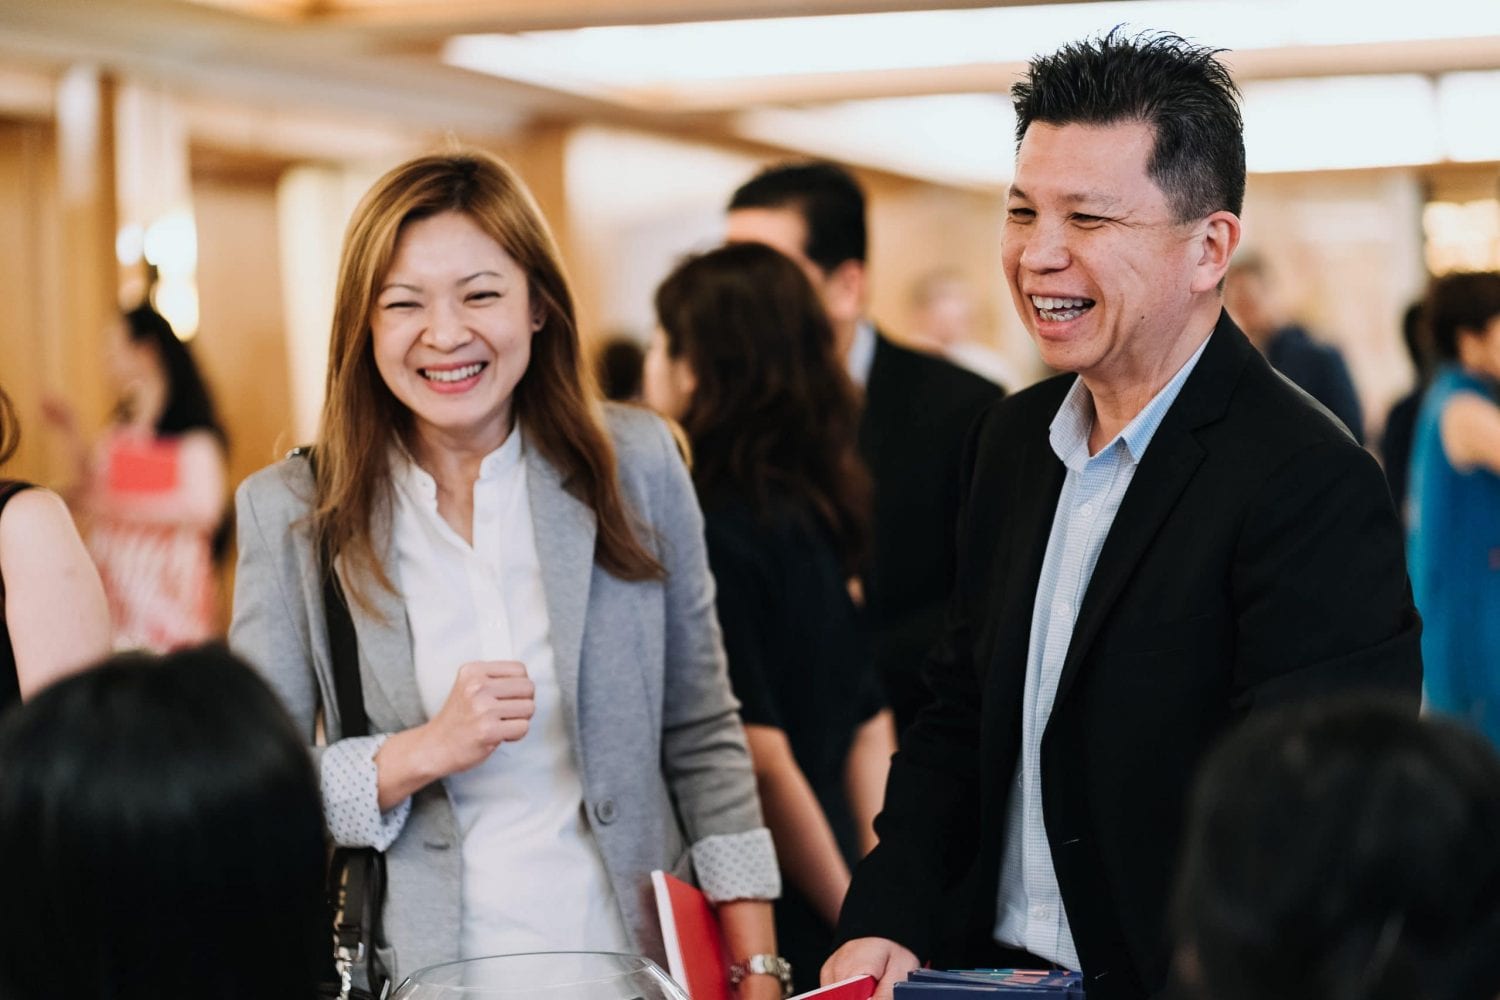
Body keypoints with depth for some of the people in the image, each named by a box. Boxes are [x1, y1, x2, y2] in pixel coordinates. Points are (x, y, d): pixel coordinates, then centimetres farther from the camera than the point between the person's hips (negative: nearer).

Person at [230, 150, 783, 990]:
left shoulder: (637, 466, 2)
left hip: (632, 960, 1)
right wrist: (423, 754, -16)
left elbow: (703, 738, 6)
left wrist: (757, 970, 2)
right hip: (417, 972, 0)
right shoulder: (292, 513, -2)